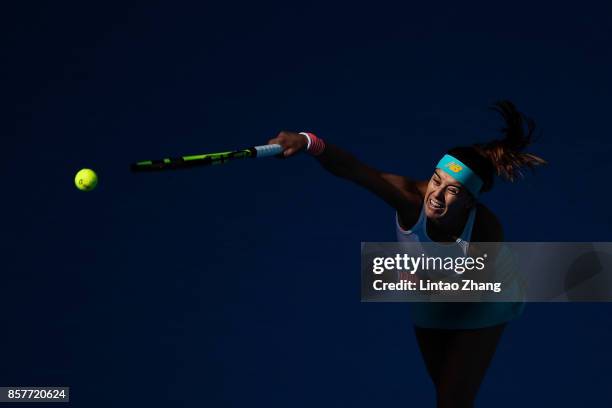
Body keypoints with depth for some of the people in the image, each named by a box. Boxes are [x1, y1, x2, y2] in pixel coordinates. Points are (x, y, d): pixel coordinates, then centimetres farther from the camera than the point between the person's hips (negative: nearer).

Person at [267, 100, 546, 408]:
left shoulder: (487, 232, -38)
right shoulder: (411, 198, -38)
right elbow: (351, 170, -54)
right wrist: (308, 143, -72)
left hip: (477, 311, -2)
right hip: (428, 306, 3)